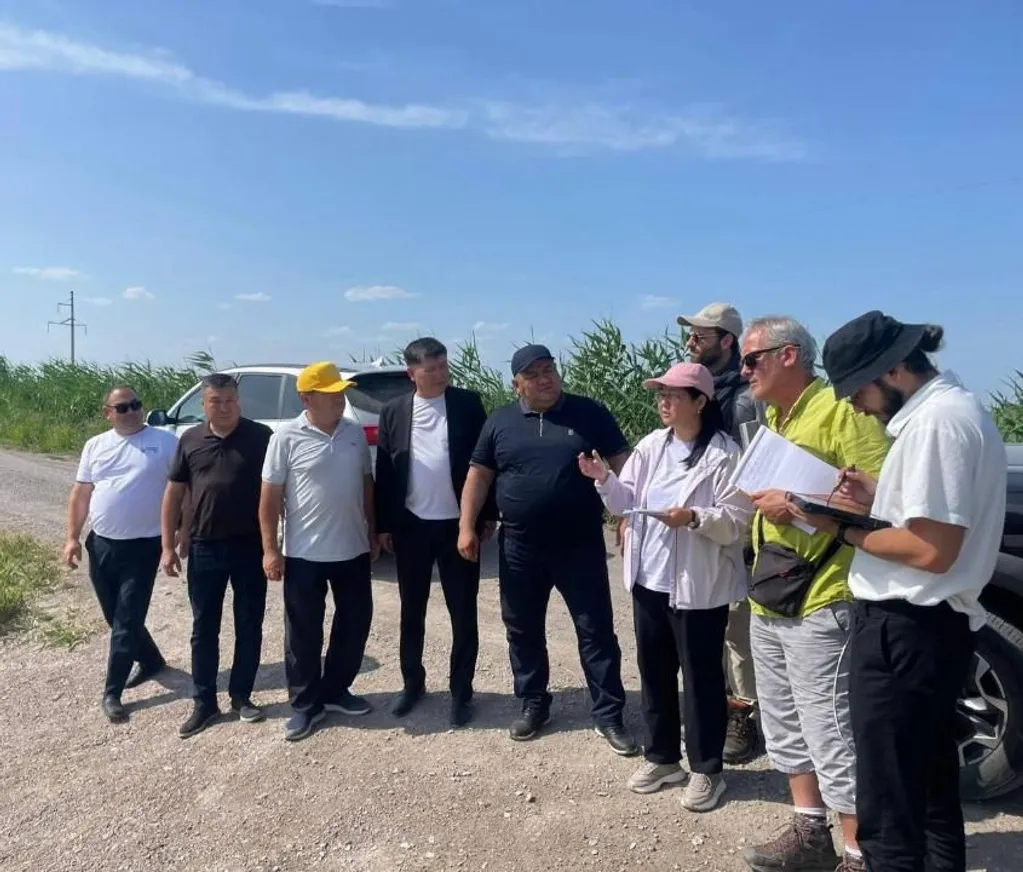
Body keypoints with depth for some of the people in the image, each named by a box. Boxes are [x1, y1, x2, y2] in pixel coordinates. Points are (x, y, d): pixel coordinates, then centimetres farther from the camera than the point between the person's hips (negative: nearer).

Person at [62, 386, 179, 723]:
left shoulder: (165, 442, -5)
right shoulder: (95, 446, 7)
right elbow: (81, 493, 10)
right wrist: (73, 537, 4)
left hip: (143, 547, -5)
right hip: (101, 545, 5)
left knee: (127, 622, -2)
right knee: (115, 617, 16)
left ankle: (112, 693, 8)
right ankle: (151, 660, 37)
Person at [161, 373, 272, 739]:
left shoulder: (261, 437, -4)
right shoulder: (190, 440, 3)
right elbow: (174, 494, 8)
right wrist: (168, 545, 4)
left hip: (251, 545, -2)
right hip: (204, 547, 2)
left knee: (249, 625, 9)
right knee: (204, 628, 10)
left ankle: (241, 696, 24)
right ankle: (204, 703, 22)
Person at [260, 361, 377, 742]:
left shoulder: (356, 433, 3)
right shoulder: (287, 437, -10)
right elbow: (270, 496, -7)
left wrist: (372, 533, 12)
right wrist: (270, 549, -9)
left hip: (353, 551, 5)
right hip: (305, 554, -4)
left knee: (355, 624, 13)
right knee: (303, 633, 7)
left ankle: (335, 690, 32)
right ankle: (305, 704, 23)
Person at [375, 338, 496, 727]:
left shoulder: (468, 404, -2)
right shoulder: (394, 412, 3)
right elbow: (384, 471, 5)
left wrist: (488, 515, -3)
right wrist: (383, 525, 3)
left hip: (458, 524, -2)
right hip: (411, 526, 2)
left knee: (463, 614, 7)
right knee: (411, 611, 14)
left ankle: (461, 691, 21)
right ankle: (413, 683, 31)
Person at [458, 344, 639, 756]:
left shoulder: (589, 413, -1)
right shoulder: (500, 422, 4)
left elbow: (621, 463, 0)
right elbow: (478, 475, 7)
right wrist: (467, 526, -1)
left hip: (580, 545, -2)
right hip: (519, 547, 2)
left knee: (596, 631, 4)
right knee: (523, 631, 13)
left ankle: (609, 715, 16)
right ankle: (533, 706, 31)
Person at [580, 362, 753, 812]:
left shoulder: (724, 455, -12)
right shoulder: (651, 445, 6)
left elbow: (737, 522, -14)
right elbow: (628, 503, 8)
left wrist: (693, 517, -28)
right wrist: (604, 479, -9)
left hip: (697, 586, -6)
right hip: (649, 579, 6)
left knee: (701, 677, 7)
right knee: (654, 671, 17)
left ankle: (706, 770, 24)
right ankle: (662, 757, 35)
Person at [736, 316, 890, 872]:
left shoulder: (839, 410, -12)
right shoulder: (772, 419, 15)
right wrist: (764, 502, 8)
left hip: (821, 604, -9)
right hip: (768, 602, 9)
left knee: (833, 737, -2)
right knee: (786, 729, 17)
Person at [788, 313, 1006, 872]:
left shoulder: (935, 421, -20)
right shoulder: (955, 407, 13)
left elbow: (932, 549, -23)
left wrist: (844, 530, -12)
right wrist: (879, 498, 7)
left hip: (904, 629, -11)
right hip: (931, 625, 11)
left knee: (889, 813, 1)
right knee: (932, 792, 24)